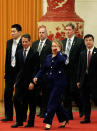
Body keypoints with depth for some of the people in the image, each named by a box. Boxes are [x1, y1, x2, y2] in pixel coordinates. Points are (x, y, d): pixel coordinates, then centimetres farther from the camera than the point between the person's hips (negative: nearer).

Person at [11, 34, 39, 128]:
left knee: (31, 102, 3)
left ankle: (31, 122, 13)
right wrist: (16, 81, 10)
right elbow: (17, 68, 15)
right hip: (20, 81, 5)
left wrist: (32, 82, -15)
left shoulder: (34, 53, -6)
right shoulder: (19, 53, 11)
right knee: (16, 100, -4)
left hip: (30, 82, -4)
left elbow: (36, 69, -9)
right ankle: (19, 121, 6)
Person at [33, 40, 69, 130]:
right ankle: (63, 119, 27)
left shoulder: (62, 56, -4)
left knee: (52, 101, -10)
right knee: (56, 102, 11)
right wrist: (37, 76, -3)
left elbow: (61, 60, -30)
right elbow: (43, 69, 11)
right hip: (50, 82, 6)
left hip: (59, 82, -6)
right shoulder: (48, 57, 12)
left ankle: (48, 122, -7)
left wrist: (58, 52, -14)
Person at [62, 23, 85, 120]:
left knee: (73, 90, -10)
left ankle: (81, 108, 16)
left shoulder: (80, 41, -4)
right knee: (66, 93, 6)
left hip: (74, 70, -5)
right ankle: (68, 114, 13)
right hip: (64, 70, 6)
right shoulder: (63, 42, 14)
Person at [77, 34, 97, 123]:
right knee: (85, 100, 8)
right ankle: (87, 117, 16)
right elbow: (80, 68, 12)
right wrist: (78, 80, 9)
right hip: (84, 81, 5)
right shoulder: (82, 54, 12)